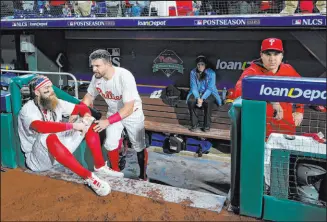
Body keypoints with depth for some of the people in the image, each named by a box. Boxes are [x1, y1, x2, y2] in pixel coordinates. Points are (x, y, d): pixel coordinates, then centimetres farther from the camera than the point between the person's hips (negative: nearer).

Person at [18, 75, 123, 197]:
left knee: (89, 124, -4)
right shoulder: (28, 110, -18)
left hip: (60, 149, 7)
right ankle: (88, 176, -36)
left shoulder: (56, 103, 1)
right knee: (50, 137, -41)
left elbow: (82, 108, 5)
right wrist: (72, 125, -39)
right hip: (38, 159, -7)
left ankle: (100, 166, -8)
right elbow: (42, 127, -39)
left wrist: (87, 116, -19)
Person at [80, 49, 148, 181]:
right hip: (113, 112, 4)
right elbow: (89, 96, -2)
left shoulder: (125, 76, -35)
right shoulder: (96, 77, -19)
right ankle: (116, 172, 17)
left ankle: (143, 175, 31)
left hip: (132, 113, -4)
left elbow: (128, 108, -36)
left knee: (139, 147, 7)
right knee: (110, 144, -9)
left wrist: (108, 121, -41)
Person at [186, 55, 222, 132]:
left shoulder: (211, 73, -14)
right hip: (197, 93, 2)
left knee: (207, 102, -35)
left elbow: (210, 88, -17)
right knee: (190, 101, -28)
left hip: (209, 93, -2)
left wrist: (202, 99, -28)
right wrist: (198, 98, -24)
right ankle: (194, 124, -13)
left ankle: (207, 125, -17)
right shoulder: (193, 72, -6)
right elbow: (193, 87, -8)